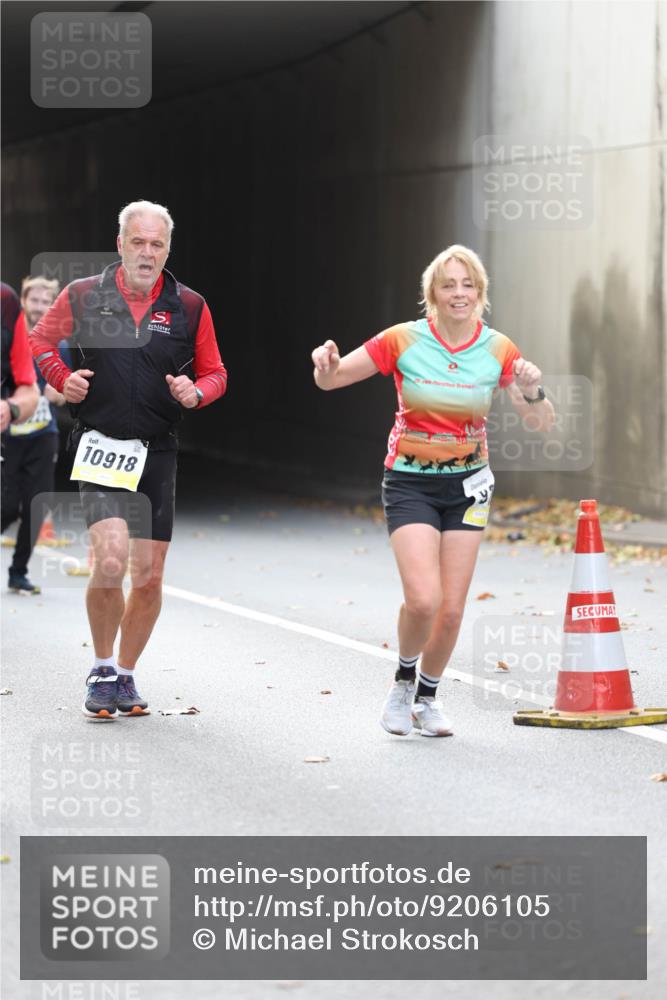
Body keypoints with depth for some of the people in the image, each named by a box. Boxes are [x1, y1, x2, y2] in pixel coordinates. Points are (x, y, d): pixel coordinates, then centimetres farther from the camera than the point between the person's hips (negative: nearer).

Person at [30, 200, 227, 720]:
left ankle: (126, 674, 24)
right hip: (100, 445, -3)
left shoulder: (190, 306, 4)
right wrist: (61, 378, -1)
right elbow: (40, 339, 17)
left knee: (149, 576, 4)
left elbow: (215, 373, 13)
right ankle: (102, 671, 1)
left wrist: (196, 391, -8)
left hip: (157, 452, 3)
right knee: (111, 558, -20)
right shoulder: (83, 296, 1)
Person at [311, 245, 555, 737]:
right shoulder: (404, 341, -10)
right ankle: (403, 680, 11)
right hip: (410, 482, -2)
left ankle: (427, 697, 25)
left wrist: (533, 390, -25)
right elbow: (330, 380, -3)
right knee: (423, 600, -19)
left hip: (467, 485, 3)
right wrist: (325, 364, -26)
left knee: (452, 608, 0)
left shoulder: (499, 350, -4)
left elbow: (543, 423, -4)